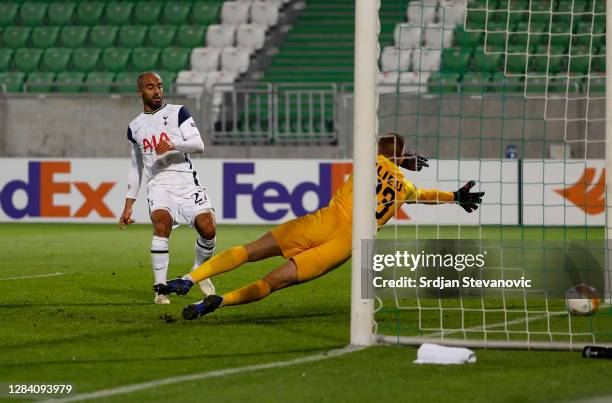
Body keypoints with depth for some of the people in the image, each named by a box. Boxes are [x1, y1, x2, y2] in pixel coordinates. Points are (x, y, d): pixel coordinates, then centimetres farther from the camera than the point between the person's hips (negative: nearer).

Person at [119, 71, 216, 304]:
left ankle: (200, 271, 14)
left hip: (185, 181, -1)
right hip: (158, 183, 1)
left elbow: (199, 145, -3)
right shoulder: (135, 127, 19)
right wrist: (128, 206, 22)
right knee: (161, 223, -28)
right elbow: (135, 168, 27)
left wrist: (174, 145, -22)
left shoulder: (178, 113, 9)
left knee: (208, 228, -18)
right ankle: (160, 289, -26)